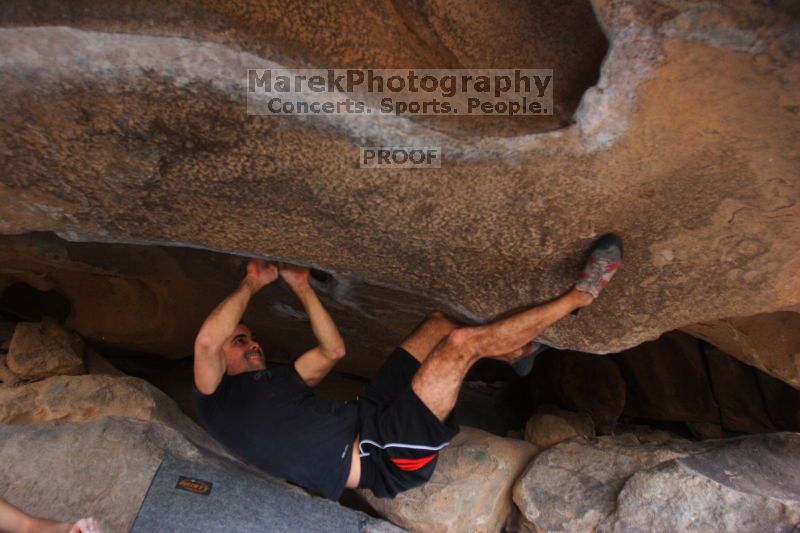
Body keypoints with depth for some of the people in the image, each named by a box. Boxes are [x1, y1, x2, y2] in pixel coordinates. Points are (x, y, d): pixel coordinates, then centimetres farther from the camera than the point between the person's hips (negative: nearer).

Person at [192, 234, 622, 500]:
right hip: (377, 454, -9)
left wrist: (301, 287, 20)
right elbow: (206, 340, -17)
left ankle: (515, 353, 27)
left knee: (439, 323, 10)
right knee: (462, 341, -17)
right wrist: (251, 284, -4)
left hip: (368, 420, 9)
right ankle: (578, 295, -2)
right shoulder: (216, 400, 4)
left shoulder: (275, 378, 26)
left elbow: (332, 350, 21)